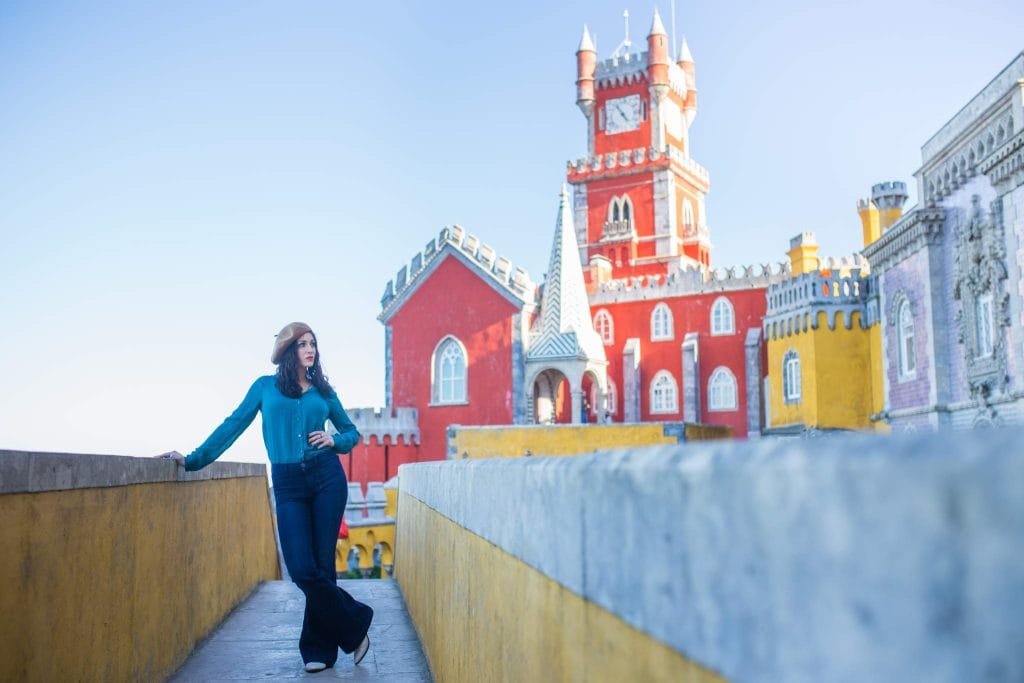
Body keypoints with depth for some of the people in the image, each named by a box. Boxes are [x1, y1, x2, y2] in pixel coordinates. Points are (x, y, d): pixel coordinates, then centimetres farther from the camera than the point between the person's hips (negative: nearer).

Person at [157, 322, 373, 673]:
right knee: (303, 570, -10)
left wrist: (334, 440, -2)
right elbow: (233, 426, 8)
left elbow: (352, 433, 20)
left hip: (327, 478, 0)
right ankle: (355, 624, 9)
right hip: (288, 485, 0)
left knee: (321, 566, 0)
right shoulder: (265, 386, 10)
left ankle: (319, 648, 15)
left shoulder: (323, 391, 11)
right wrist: (193, 459, 3)